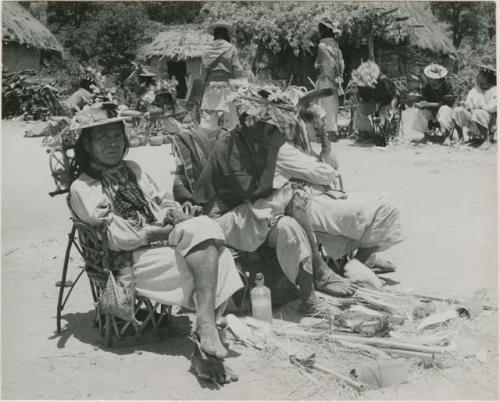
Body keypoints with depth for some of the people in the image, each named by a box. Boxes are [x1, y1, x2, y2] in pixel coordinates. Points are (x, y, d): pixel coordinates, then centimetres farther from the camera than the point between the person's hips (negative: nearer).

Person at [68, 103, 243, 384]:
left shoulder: (133, 170, 22)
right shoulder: (83, 188, -1)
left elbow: (164, 202, 21)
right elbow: (116, 238, -11)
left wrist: (173, 213, -3)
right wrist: (162, 231, -11)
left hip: (167, 243, 7)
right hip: (133, 261, -6)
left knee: (204, 227, -26)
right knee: (213, 258, -24)